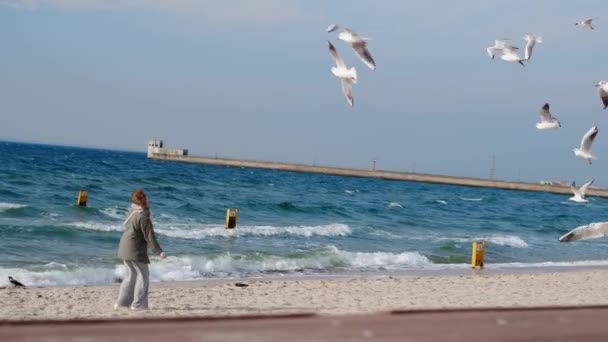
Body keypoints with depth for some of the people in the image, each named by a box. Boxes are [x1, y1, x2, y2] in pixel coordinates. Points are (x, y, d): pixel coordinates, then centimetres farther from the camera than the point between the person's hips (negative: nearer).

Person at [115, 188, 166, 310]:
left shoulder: (133, 212, 8)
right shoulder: (143, 216, -20)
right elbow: (149, 236, -20)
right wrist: (159, 252, -17)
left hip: (125, 249, 9)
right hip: (135, 251, -9)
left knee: (131, 275, 18)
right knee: (143, 275, -2)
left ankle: (122, 302, 21)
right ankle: (138, 304, -3)